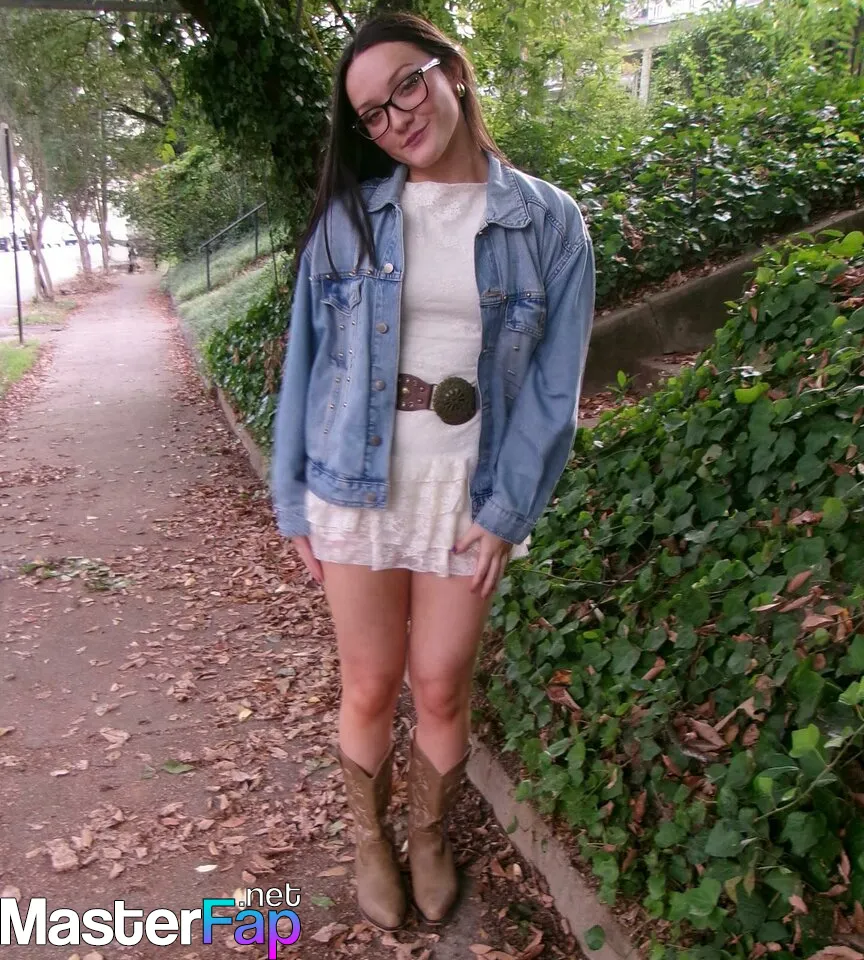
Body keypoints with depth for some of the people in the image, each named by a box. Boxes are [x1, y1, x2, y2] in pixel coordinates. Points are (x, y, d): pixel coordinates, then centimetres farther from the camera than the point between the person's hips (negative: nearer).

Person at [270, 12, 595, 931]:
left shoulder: (549, 223, -2)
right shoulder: (347, 217, 0)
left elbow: (550, 389, -2)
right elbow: (306, 362, 2)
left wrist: (504, 514, -7)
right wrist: (294, 500, 2)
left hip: (471, 492, 0)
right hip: (357, 487, 1)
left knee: (442, 688, 10)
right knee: (369, 686, 10)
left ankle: (430, 836, 38)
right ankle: (369, 837, 37)